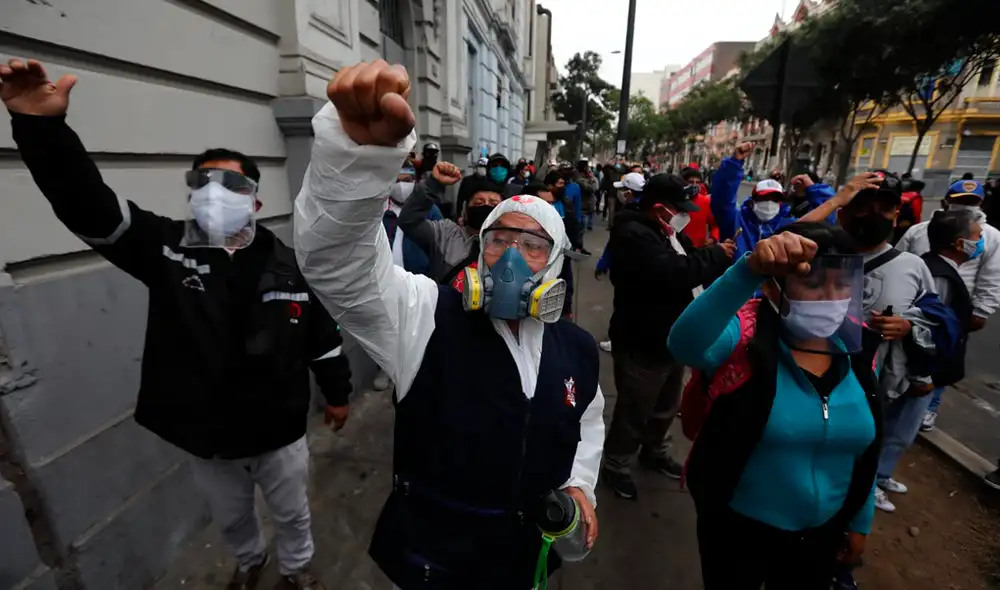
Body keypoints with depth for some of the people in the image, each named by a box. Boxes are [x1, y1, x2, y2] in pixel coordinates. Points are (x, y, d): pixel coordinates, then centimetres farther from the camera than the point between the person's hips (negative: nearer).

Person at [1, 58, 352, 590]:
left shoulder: (287, 264, -11)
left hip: (279, 433, -1)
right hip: (206, 440, 2)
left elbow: (322, 332, -5)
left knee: (292, 514, 24)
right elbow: (89, 208, -21)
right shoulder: (166, 248, -9)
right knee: (230, 518, 30)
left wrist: (337, 393, 3)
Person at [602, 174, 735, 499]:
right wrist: (716, 254, -19)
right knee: (634, 411, 6)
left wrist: (718, 258, -3)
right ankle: (617, 465, 27)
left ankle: (654, 451, 48)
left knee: (666, 406, 26)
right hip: (643, 343, -10)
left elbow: (694, 271, 17)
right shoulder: (634, 235, -23)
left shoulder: (670, 232, 12)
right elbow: (675, 274, -34)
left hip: (671, 338, 10)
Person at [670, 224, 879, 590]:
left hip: (823, 531, 5)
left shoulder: (855, 345, -6)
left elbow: (865, 446, 5)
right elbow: (684, 344, -48)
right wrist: (748, 272, -57)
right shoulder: (746, 335, -23)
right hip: (738, 526, -4)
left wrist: (859, 522, 12)